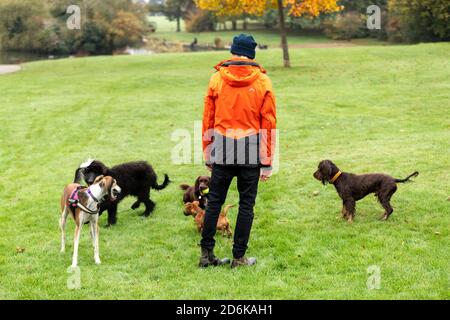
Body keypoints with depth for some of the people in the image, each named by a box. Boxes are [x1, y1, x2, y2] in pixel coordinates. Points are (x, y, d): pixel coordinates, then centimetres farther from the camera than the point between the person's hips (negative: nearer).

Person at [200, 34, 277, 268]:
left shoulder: (216, 79, 2)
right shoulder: (263, 82, 0)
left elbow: (208, 119, 4)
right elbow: (269, 123, -1)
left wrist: (208, 155, 12)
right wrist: (267, 161, 4)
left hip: (222, 149, 1)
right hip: (251, 149, -1)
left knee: (214, 201, 10)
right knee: (246, 204, 6)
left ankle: (206, 253, 13)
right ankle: (239, 257, 9)